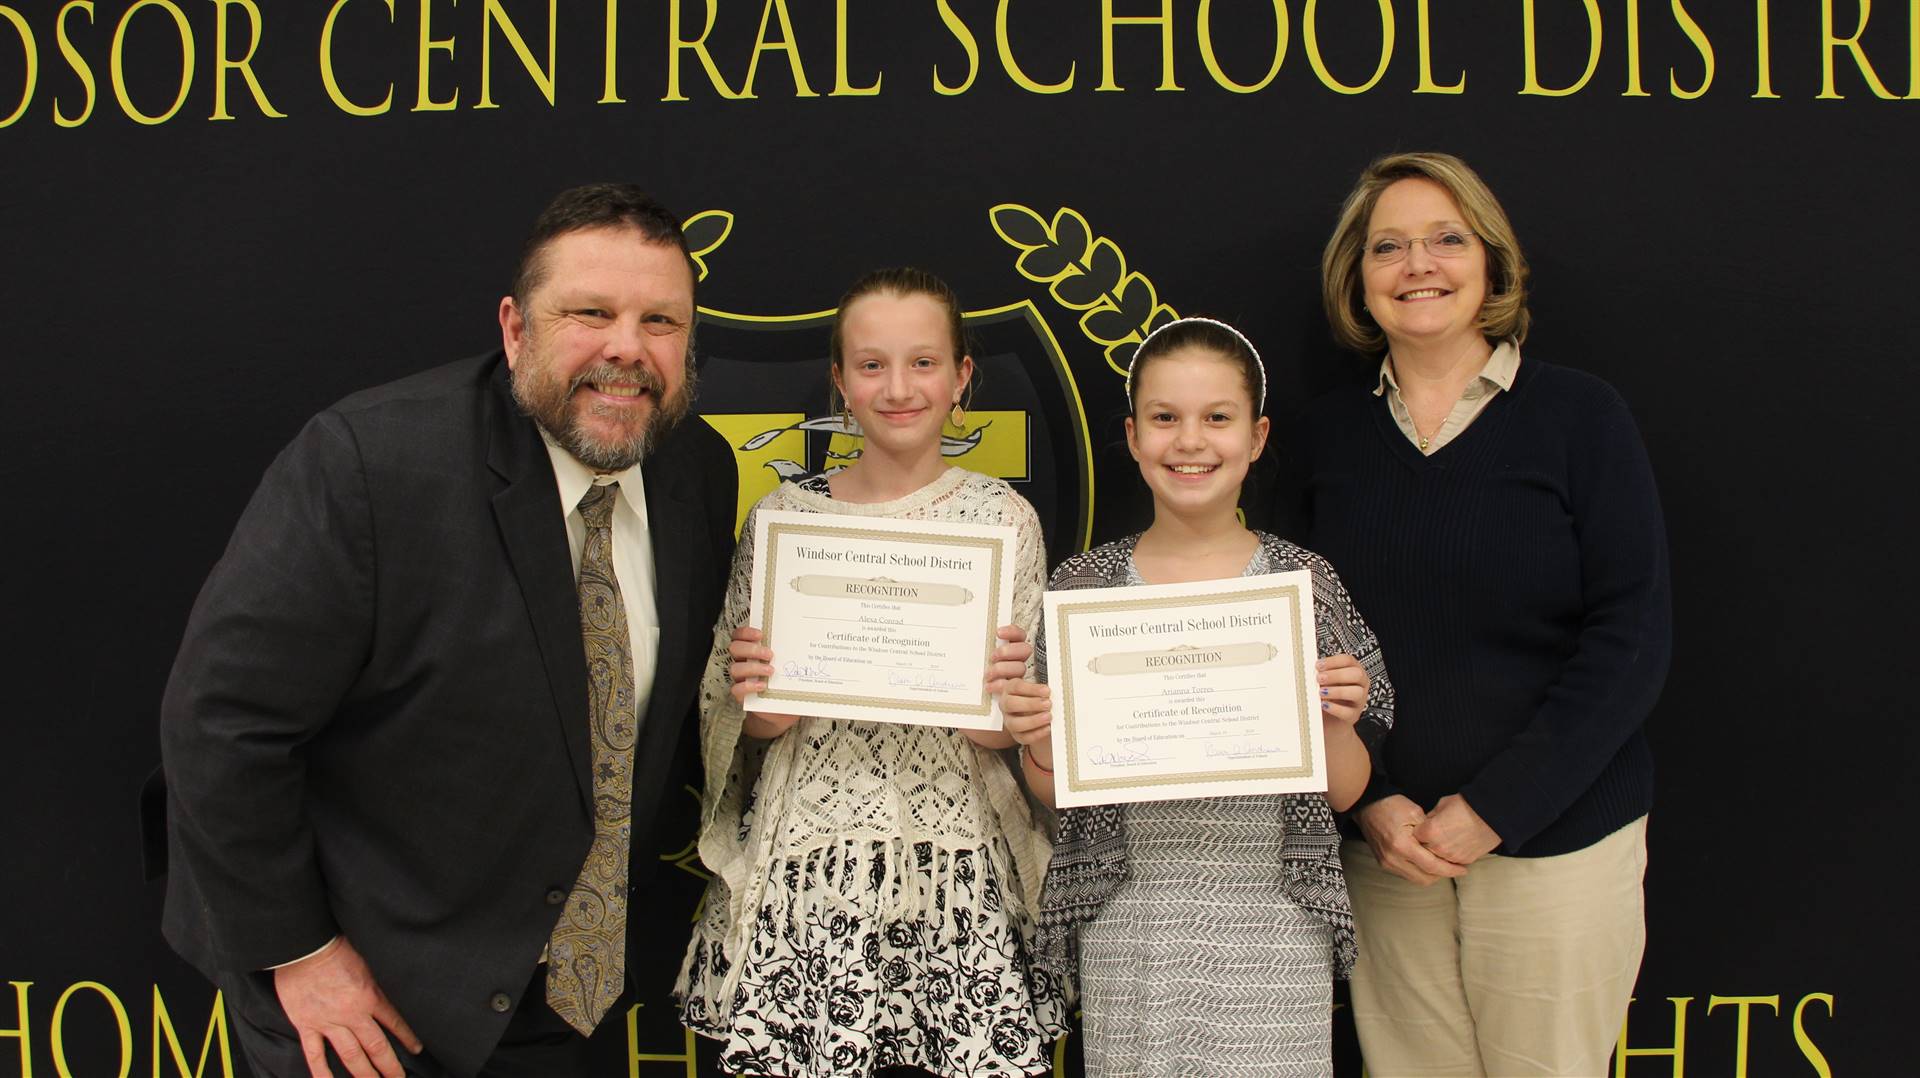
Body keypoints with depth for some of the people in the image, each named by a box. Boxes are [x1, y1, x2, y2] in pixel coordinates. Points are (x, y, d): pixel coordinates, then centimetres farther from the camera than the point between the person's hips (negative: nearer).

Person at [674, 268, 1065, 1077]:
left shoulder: (1001, 517, 2)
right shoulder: (783, 515, 3)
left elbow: (1003, 737, 3)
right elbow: (745, 725, 7)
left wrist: (996, 698, -18)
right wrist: (757, 700, -14)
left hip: (956, 872, 0)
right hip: (805, 871, 1)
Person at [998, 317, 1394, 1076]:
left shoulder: (1304, 581, 0)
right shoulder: (1084, 585, 1)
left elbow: (1344, 793, 5)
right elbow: (1055, 791, 7)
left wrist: (1336, 724, -14)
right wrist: (1037, 747, -14)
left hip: (1272, 925, 0)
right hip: (1127, 922, 1)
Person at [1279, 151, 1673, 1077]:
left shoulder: (1577, 414, -3)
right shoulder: (1332, 434, 6)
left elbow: (1630, 640, -7)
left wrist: (1494, 808, -11)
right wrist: (1370, 802, -7)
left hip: (1556, 837, -2)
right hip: (1387, 844, 2)